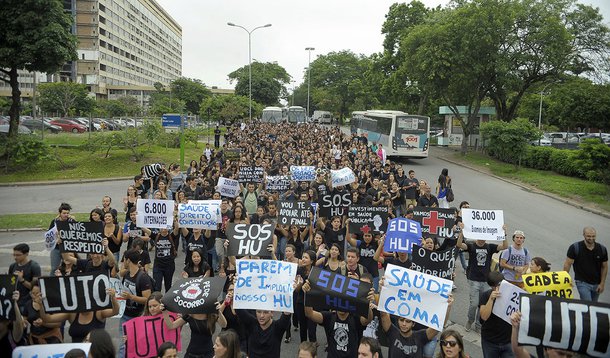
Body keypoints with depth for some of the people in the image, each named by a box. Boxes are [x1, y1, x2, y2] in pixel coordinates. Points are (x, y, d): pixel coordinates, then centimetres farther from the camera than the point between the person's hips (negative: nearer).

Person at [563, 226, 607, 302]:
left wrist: (602, 284, 1)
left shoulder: (602, 249, -3)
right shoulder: (575, 248, -13)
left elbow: (604, 267, 4)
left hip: (596, 284, 4)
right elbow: (567, 264, -9)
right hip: (582, 283, -4)